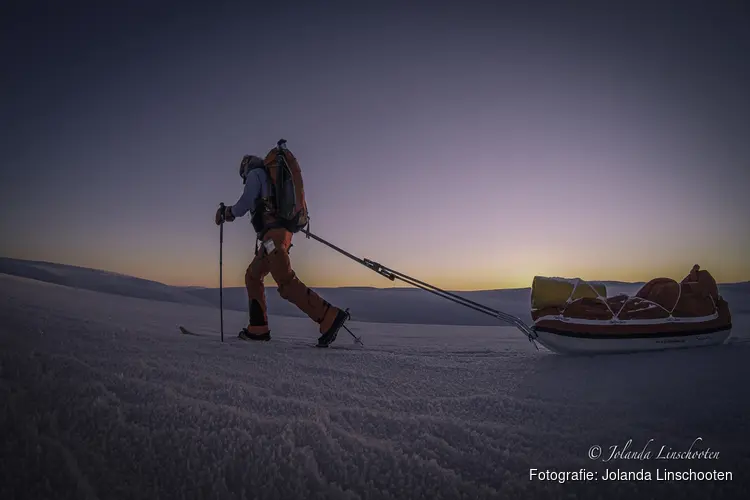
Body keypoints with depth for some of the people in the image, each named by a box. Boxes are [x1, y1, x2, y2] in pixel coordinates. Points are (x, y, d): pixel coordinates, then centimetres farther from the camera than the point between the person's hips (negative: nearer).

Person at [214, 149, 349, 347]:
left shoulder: (255, 174, 7)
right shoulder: (272, 176, 31)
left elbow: (244, 205, -2)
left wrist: (226, 213, 15)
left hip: (272, 232, -9)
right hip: (282, 230, 9)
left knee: (286, 282, -19)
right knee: (252, 276, 16)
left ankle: (330, 316, -29)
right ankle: (258, 328, 14)